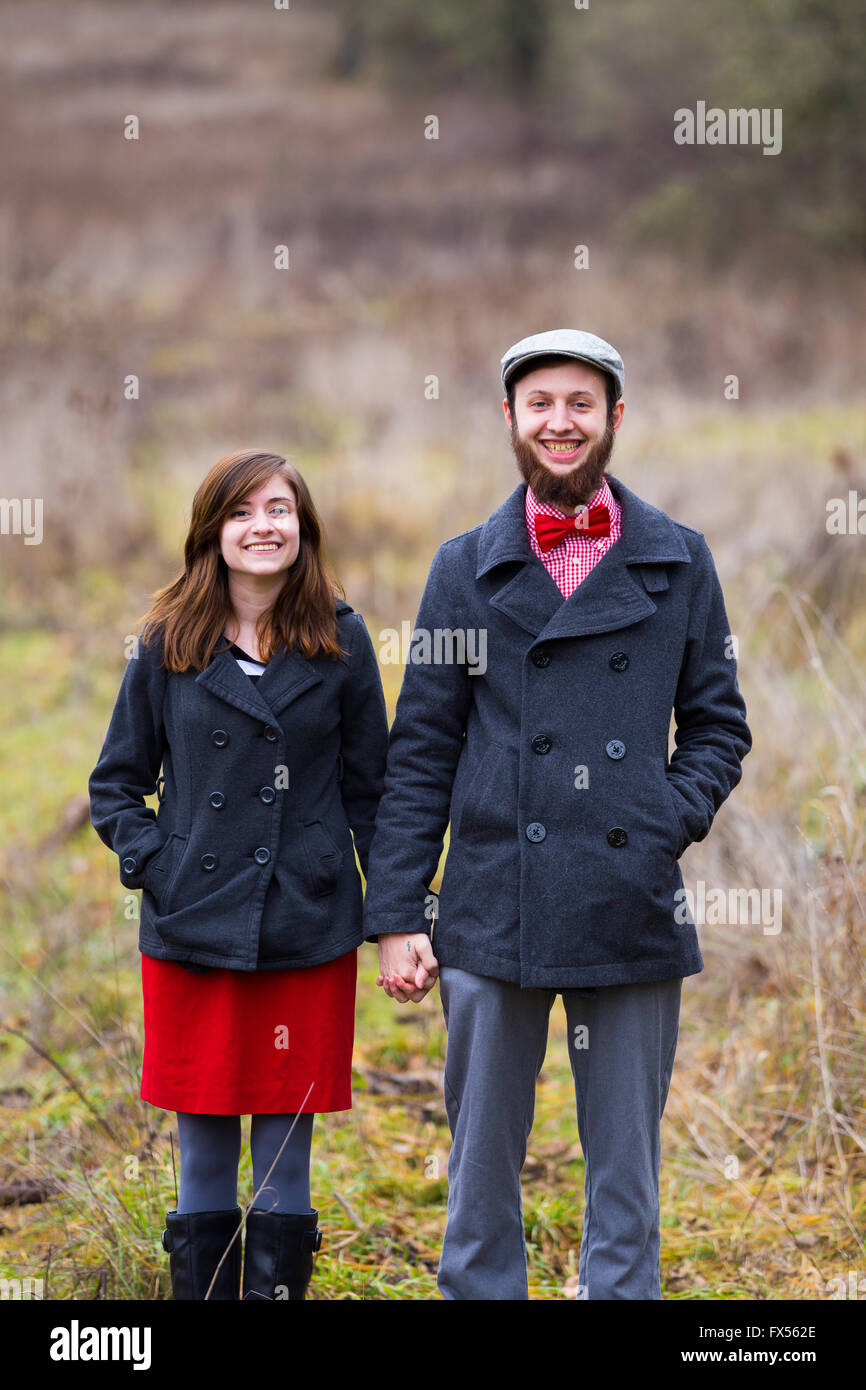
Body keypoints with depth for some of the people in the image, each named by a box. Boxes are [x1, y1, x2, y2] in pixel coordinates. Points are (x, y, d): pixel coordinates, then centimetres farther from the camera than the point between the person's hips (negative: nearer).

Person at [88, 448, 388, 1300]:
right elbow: (115, 785, 10)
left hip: (307, 935, 0)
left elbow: (371, 788, 7)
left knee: (285, 1160, 5)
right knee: (203, 1160, 6)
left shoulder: (339, 642, 3)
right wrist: (155, 866, -5)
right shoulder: (168, 646, 3)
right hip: (192, 935, 0)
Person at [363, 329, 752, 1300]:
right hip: (491, 915, 0)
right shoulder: (466, 567, 6)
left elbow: (718, 728, 12)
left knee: (625, 1173, 6)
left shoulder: (679, 563, 7)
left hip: (632, 916, 0)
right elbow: (419, 752, 6)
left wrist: (668, 821, -6)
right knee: (481, 1170, 7)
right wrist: (396, 913, 0)